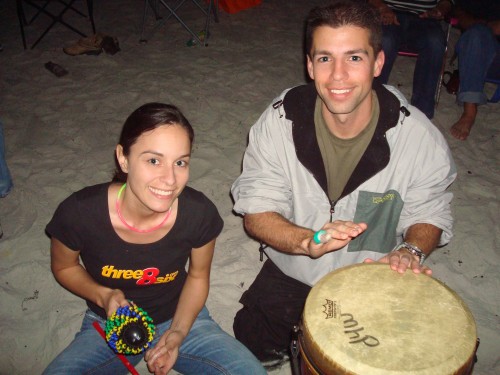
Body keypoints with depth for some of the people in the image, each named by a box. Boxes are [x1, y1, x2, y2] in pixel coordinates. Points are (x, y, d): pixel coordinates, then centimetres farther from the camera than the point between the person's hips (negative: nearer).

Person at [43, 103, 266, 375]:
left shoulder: (200, 213, -23)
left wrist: (178, 332, -16)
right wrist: (104, 296, -21)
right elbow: (64, 267, -4)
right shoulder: (79, 213, -26)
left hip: (181, 318, 1)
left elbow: (198, 276, -4)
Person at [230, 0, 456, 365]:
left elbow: (429, 215, -5)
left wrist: (411, 251, -28)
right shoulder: (279, 121, -20)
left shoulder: (420, 137, -22)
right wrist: (308, 241, -35)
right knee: (253, 344, -5)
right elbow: (257, 211, -15)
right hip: (291, 272, 1)